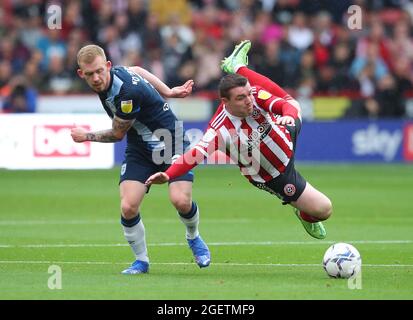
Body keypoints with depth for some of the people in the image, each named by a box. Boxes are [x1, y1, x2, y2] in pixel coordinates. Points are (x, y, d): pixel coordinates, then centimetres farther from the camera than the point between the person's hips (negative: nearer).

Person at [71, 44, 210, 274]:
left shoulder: (127, 92, -30)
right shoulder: (114, 73, -5)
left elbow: (117, 134, -14)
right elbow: (137, 70, 17)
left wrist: (86, 136, 0)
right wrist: (168, 92, 15)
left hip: (170, 139, -7)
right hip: (139, 149, 7)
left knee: (181, 201, -23)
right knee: (128, 207, -13)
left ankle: (194, 237, 10)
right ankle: (142, 260, 7)